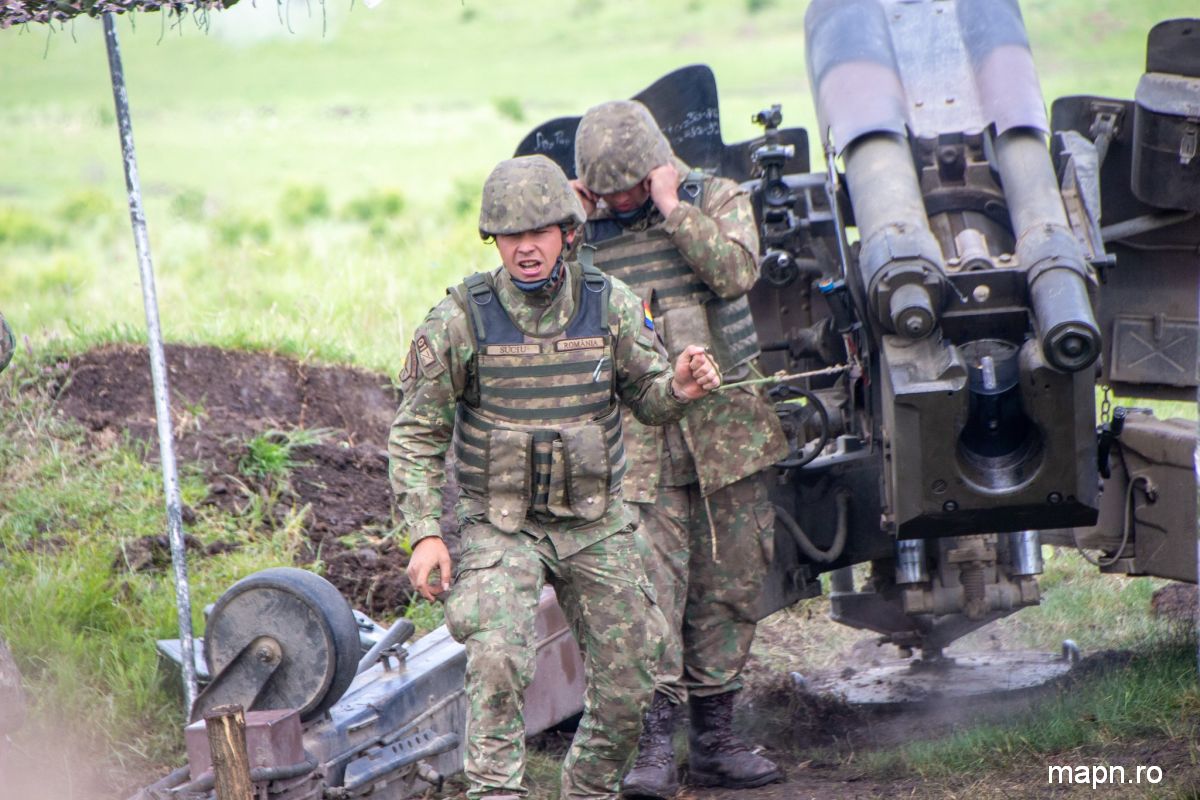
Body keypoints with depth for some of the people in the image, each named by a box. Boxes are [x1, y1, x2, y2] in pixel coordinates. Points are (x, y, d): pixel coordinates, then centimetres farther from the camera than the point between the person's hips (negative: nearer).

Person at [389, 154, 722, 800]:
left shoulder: (610, 306, -3)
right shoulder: (462, 318, -9)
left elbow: (647, 400, 7)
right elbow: (416, 434, -4)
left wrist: (680, 389, -17)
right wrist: (424, 533, -13)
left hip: (596, 524, 3)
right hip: (498, 524, -3)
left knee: (626, 683, 5)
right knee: (496, 657, -26)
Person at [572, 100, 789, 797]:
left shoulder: (718, 199, 4)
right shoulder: (589, 229, 7)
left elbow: (737, 272, -14)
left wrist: (672, 208, -14)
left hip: (727, 427, 1)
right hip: (642, 435, -1)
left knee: (731, 583, 5)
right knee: (653, 583, -12)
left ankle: (715, 738, 15)